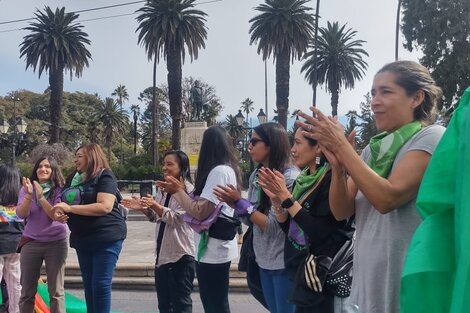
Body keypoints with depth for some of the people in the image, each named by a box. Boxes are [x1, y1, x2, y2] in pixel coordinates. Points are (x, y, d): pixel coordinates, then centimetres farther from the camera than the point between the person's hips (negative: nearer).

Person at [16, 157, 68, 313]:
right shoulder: (27, 189, 3)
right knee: (27, 291, 8)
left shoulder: (60, 190, -4)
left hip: (56, 243, -2)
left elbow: (56, 215, -14)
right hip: (31, 242, 2)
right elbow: (21, 214, -8)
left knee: (56, 291, 1)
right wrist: (29, 195, -23)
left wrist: (41, 196, -25)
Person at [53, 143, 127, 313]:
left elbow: (105, 206, -23)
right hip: (82, 239, 7)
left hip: (106, 237, -7)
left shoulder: (104, 176, -10)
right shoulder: (73, 179, 11)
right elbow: (65, 205, 20)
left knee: (101, 284, -4)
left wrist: (70, 208, -21)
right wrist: (58, 211, -6)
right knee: (88, 284, 13)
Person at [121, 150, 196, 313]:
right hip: (162, 254, 8)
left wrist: (155, 205, -29)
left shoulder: (188, 190, -12)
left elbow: (177, 219, -19)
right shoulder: (163, 190, 13)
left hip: (181, 256, -8)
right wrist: (143, 208, 2)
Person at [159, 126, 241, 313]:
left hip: (213, 250, -10)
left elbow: (200, 212, -22)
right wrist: (176, 190, 11)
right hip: (214, 248, 10)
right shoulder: (227, 169, 13)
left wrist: (178, 190, -8)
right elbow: (202, 206, 14)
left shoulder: (219, 171, -17)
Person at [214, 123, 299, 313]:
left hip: (284, 262, -7)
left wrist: (241, 203, -18)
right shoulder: (256, 175, 5)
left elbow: (274, 226, -21)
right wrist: (235, 204, -7)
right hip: (263, 260, 7)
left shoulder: (290, 178, -18)